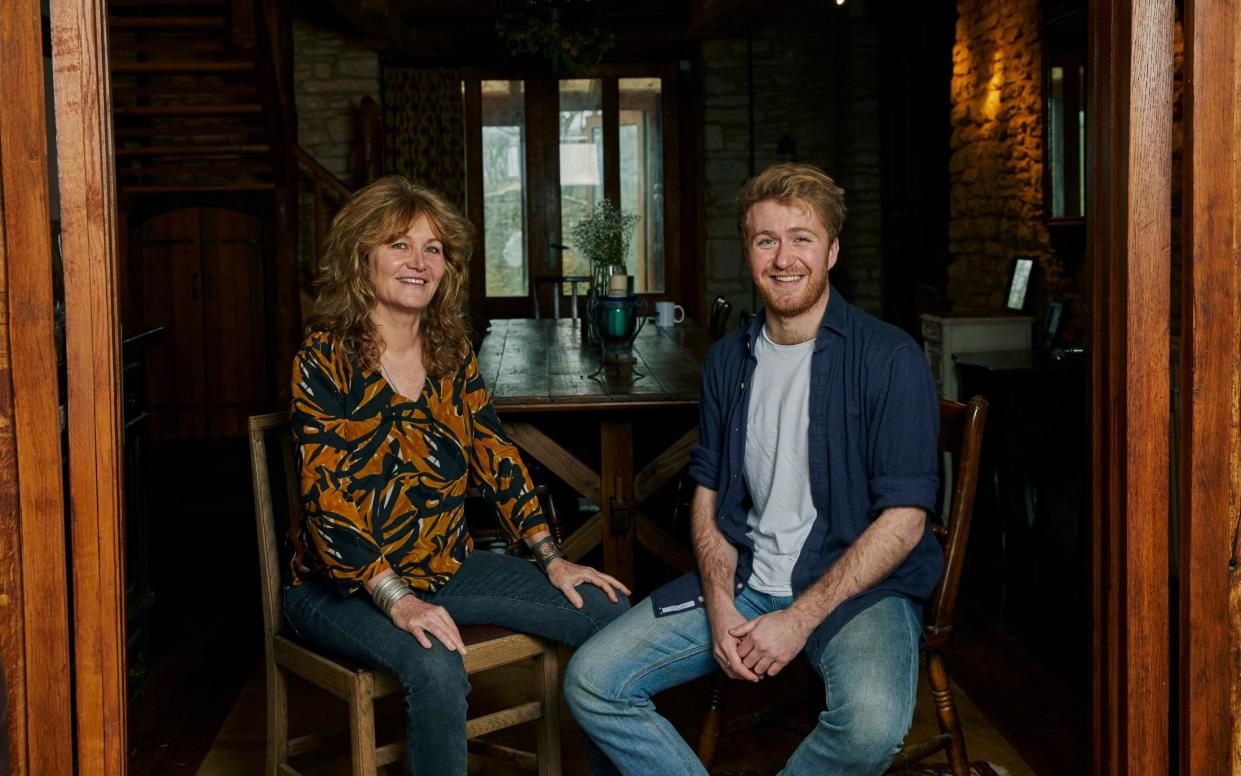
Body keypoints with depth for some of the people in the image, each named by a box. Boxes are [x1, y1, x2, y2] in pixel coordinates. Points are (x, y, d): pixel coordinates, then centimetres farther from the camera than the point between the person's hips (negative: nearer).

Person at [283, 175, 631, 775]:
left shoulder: (452, 353, 6)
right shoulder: (325, 360, -12)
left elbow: (495, 456, 9)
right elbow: (326, 497, -19)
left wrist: (551, 558, -1)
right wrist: (396, 600, -28)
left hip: (448, 568, 6)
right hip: (342, 586, -6)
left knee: (608, 612, -7)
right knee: (436, 666, -36)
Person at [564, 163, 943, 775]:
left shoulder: (889, 358, -9)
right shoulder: (728, 361, 9)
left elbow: (904, 518, -12)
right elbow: (709, 492, 12)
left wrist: (799, 618, -18)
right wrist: (720, 606, -6)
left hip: (859, 583, -4)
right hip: (743, 579, 5)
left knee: (871, 722, -35)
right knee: (591, 682, -10)